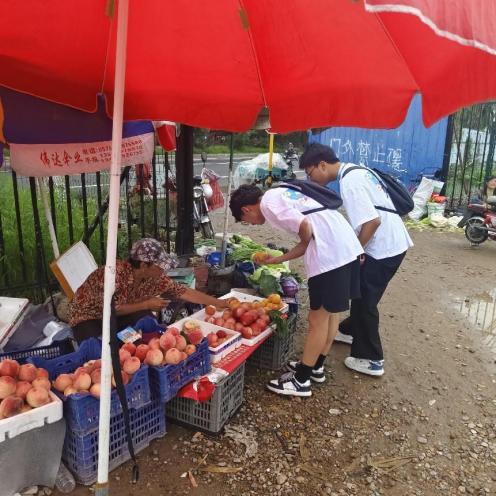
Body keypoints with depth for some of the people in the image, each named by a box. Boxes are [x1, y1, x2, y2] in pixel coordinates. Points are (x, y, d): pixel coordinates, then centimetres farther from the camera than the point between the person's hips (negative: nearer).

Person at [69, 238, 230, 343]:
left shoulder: (154, 277, -16)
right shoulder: (115, 273, -35)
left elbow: (184, 292, -14)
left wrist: (218, 303, -15)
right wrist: (146, 304, -29)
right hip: (88, 316, -5)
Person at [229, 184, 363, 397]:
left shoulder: (268, 203, -3)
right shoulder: (280, 193, 25)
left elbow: (305, 226, -17)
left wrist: (307, 245, 4)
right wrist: (278, 259, 26)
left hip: (330, 255, -10)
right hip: (348, 247, 10)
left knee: (318, 319, 3)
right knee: (330, 312, 20)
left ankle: (301, 380, 18)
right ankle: (316, 366, 38)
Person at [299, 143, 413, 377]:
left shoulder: (349, 182, -20)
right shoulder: (356, 171, 9)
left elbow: (373, 220, -27)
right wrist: (358, 248, 12)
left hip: (384, 248, -9)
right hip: (391, 242, 9)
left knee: (365, 300, 1)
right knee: (360, 290, 23)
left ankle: (371, 359, 14)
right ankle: (350, 330, 43)